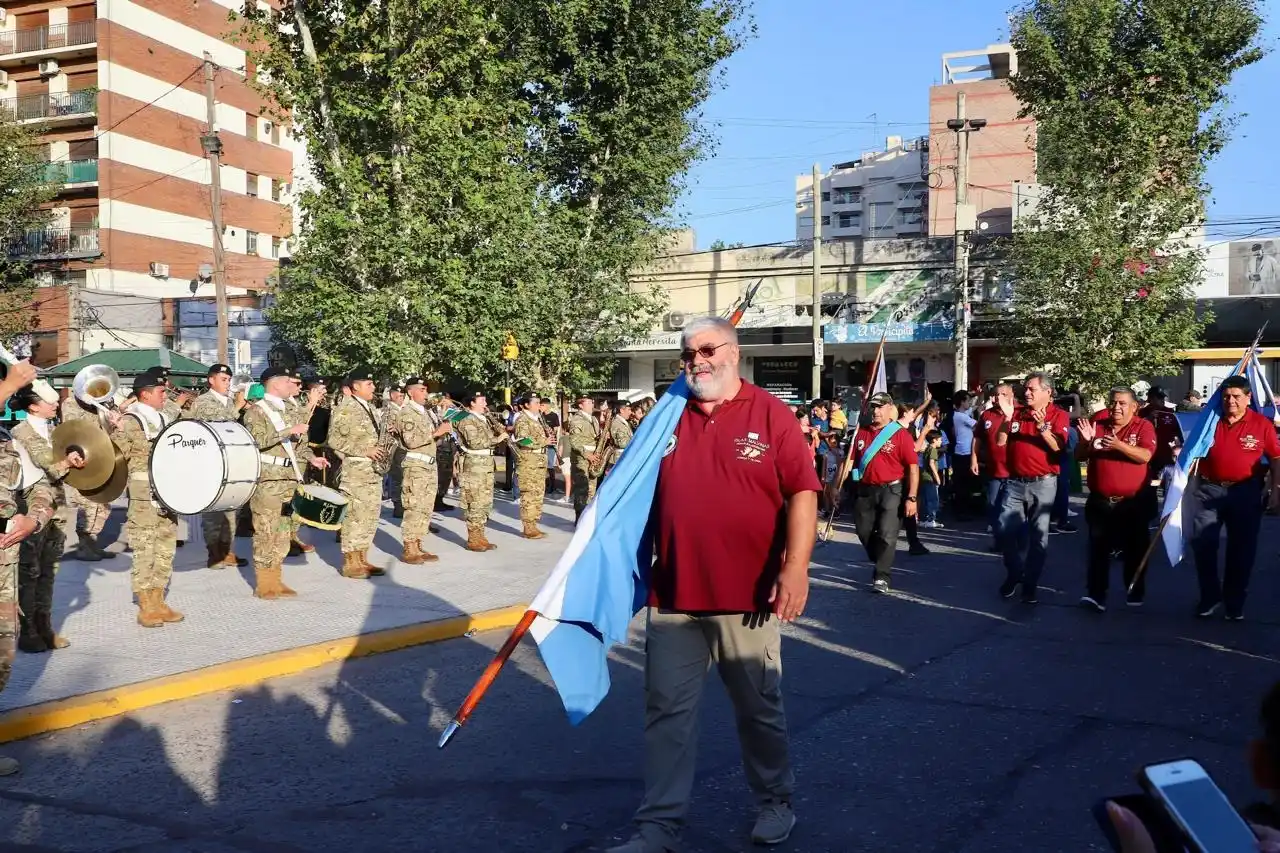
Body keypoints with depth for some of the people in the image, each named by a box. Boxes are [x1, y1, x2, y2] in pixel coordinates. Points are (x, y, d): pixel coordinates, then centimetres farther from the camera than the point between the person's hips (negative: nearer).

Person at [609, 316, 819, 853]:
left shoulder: (770, 414, -4)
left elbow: (802, 493, -8)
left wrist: (795, 568, -18)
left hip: (746, 596, -3)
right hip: (672, 595, 3)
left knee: (759, 709, 13)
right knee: (667, 712, 7)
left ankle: (775, 802, 34)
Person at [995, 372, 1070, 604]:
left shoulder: (1058, 415, -2)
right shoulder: (1017, 412, 6)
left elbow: (1057, 446, -13)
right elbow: (1000, 441, 1)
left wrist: (1042, 426, -26)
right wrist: (1007, 417, -11)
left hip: (1042, 483, -3)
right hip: (1014, 482, 3)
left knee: (1038, 536, 4)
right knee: (1007, 530, 1)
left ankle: (1031, 583, 13)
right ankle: (1014, 574, 21)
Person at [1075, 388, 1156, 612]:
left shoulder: (1144, 426, -4)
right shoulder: (1097, 423, 4)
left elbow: (1145, 456, -19)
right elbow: (1079, 456, 6)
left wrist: (1120, 445, -33)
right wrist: (1086, 441, -15)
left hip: (1132, 502, -2)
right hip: (1099, 501, 2)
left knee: (1134, 549, 10)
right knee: (1098, 549, -1)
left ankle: (1135, 594, 24)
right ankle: (1095, 594, -1)